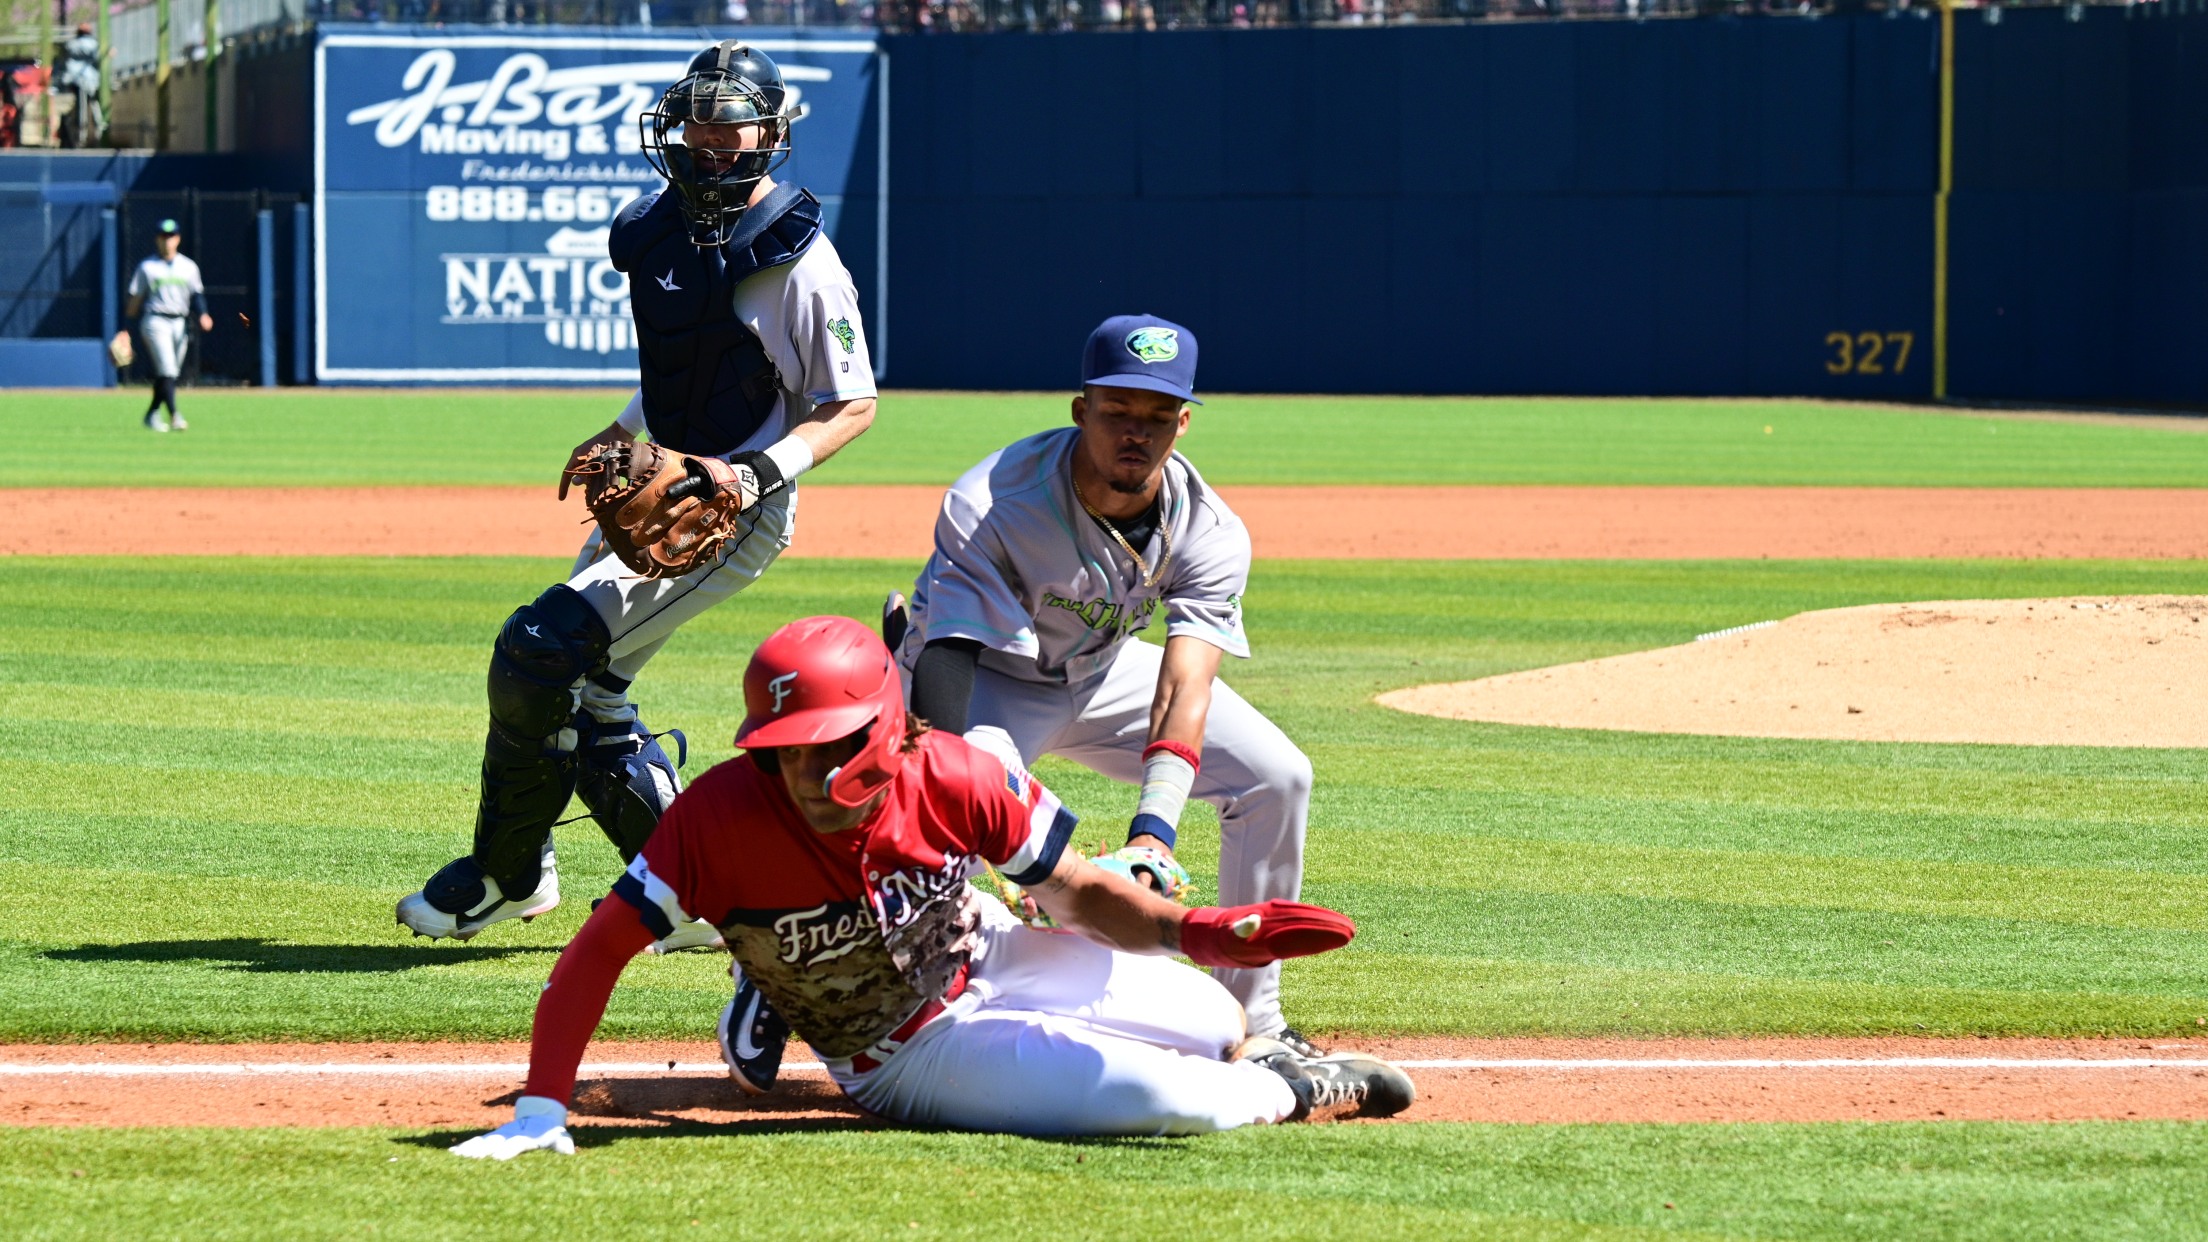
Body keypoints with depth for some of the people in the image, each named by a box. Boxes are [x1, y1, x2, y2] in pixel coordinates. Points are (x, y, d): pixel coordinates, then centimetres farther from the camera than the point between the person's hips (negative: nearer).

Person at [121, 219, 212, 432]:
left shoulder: (189, 267, 12)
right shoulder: (147, 267, 3)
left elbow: (197, 294, 11)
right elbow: (135, 299, 2)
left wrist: (203, 314, -9)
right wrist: (125, 329, -3)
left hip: (180, 324, 4)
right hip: (155, 322, -4)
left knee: (170, 374, 7)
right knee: (166, 369, -17)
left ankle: (152, 414, 21)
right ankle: (173, 414, -24)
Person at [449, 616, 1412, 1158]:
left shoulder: (954, 780, -24)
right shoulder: (720, 820, -33)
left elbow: (1077, 895, -11)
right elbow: (598, 952, -30)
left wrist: (1188, 931, -30)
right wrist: (540, 1111, -39)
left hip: (990, 958, 4)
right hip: (916, 1060, -4)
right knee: (1162, 1097, -20)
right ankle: (1304, 1095, 15)